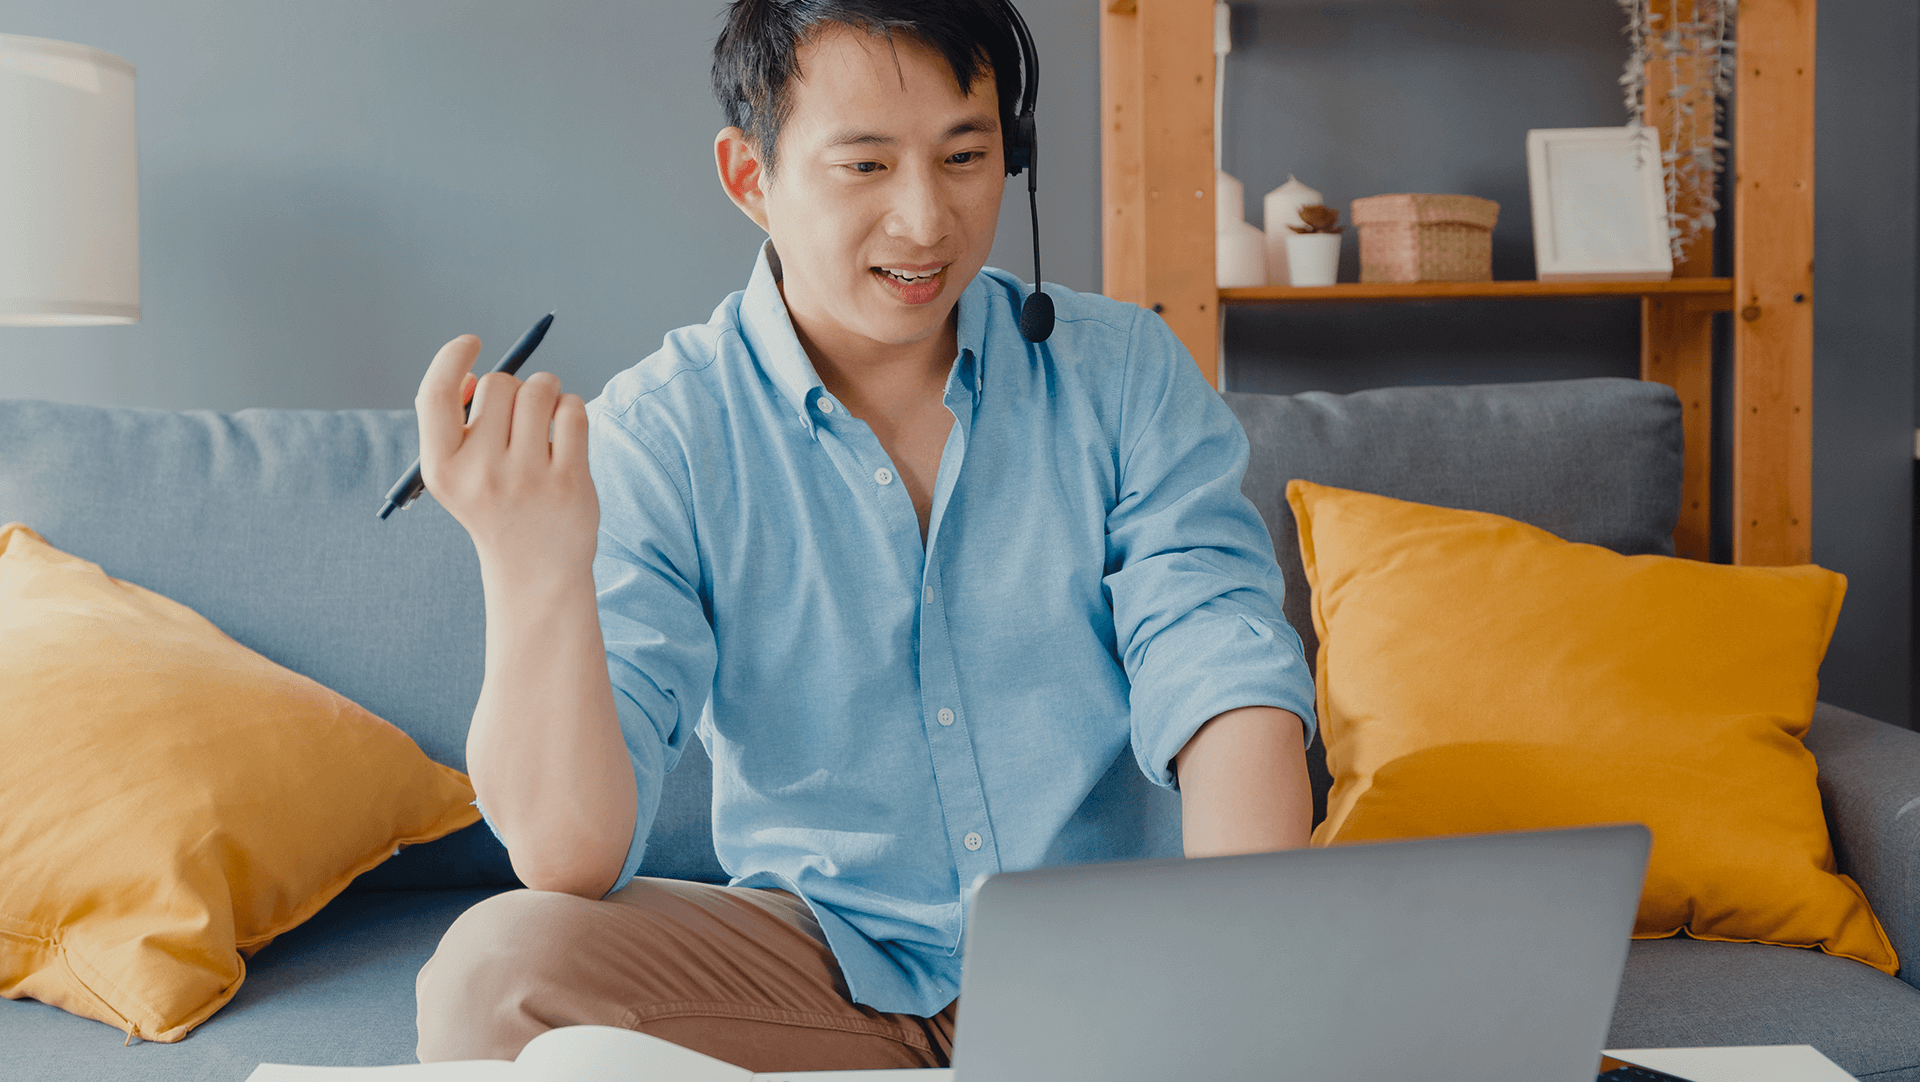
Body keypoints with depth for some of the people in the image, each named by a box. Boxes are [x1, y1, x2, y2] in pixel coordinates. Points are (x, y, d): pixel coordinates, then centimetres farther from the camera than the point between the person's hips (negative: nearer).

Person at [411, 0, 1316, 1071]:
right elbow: (573, 862, -17)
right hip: (820, 968, -1)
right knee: (496, 968, -25)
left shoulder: (1128, 374, -1)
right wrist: (532, 568, -36)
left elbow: (1223, 680, -11)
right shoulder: (653, 437, -8)